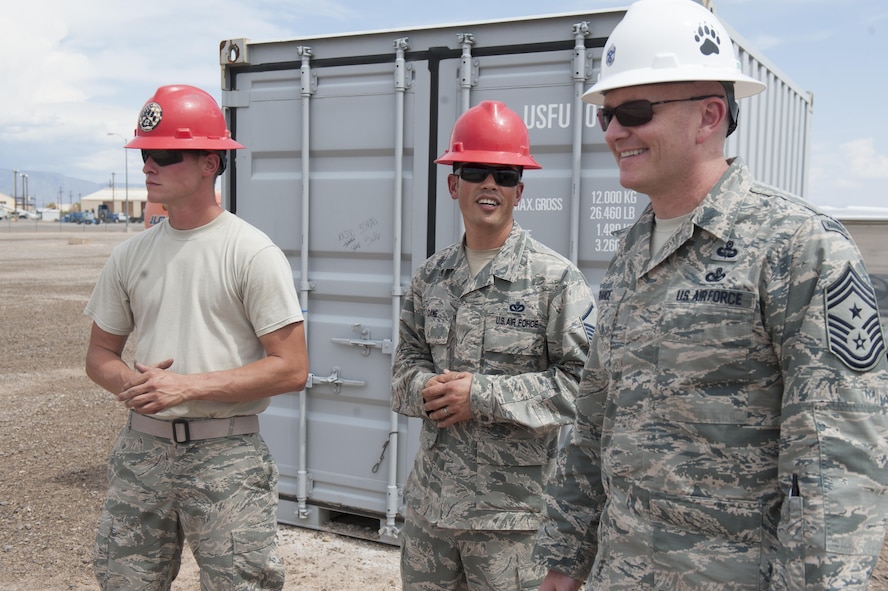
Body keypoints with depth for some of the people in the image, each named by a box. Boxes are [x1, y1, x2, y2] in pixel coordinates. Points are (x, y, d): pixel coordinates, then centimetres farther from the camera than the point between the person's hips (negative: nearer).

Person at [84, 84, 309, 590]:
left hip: (227, 453, -5)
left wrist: (189, 385, -18)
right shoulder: (131, 254, 8)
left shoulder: (254, 253, -9)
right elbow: (100, 354, 14)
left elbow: (293, 369, -14)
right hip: (143, 447, 5)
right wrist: (131, 383, -10)